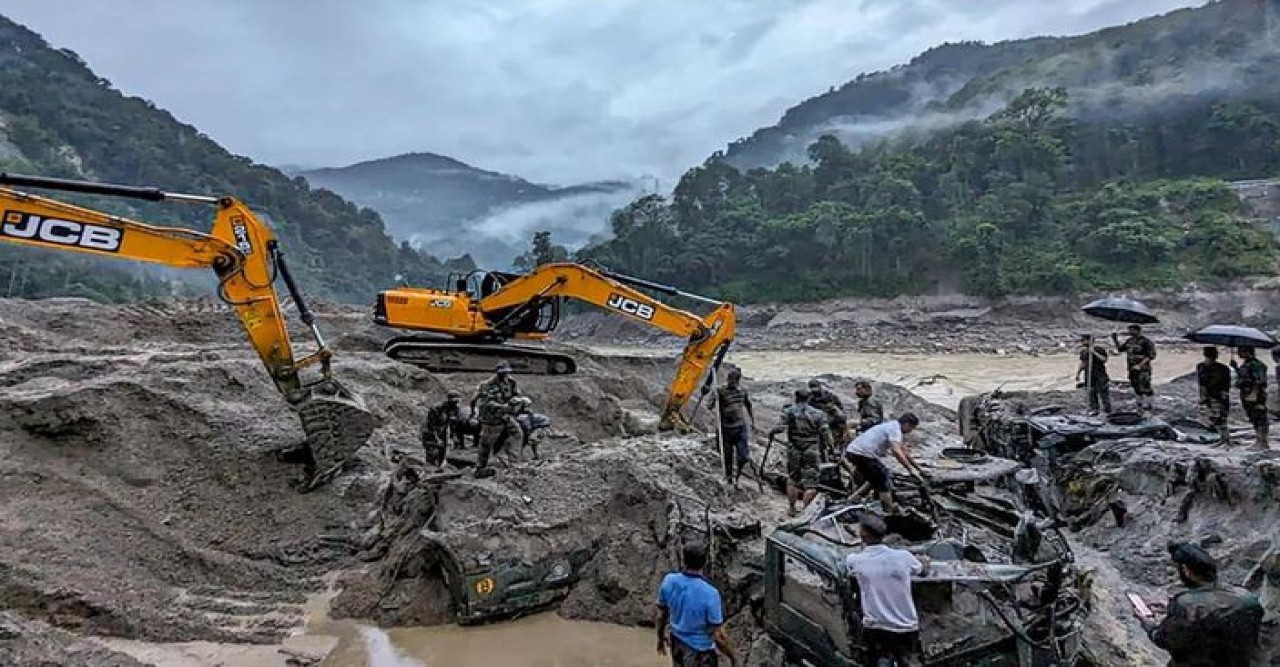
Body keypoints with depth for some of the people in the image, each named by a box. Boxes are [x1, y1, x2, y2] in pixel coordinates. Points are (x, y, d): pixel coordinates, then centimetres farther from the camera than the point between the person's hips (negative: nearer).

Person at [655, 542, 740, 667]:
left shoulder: (669, 581, -18)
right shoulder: (710, 594, -33)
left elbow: (660, 614, -2)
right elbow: (718, 636, -24)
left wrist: (660, 637, 16)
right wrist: (733, 656, -6)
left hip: (677, 642, 5)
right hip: (700, 650, -5)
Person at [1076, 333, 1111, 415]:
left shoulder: (1099, 349, -7)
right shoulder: (1083, 351, 11)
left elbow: (1104, 359, -17)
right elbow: (1082, 363, 19)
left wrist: (1094, 352, -22)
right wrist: (1078, 372, 14)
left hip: (1100, 375, -5)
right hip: (1089, 375, 5)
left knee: (1103, 393, -2)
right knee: (1091, 392, 6)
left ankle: (1107, 411, 7)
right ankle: (1094, 409, 13)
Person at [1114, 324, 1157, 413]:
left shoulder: (1145, 341, -13)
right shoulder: (1129, 341, 9)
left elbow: (1151, 355, -16)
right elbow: (1120, 349, 20)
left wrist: (1140, 365, -23)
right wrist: (1115, 340, 4)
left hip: (1143, 370, -7)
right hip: (1132, 369, 7)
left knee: (1145, 388, -5)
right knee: (1137, 388, 14)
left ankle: (1150, 406, 5)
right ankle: (1140, 405, 25)